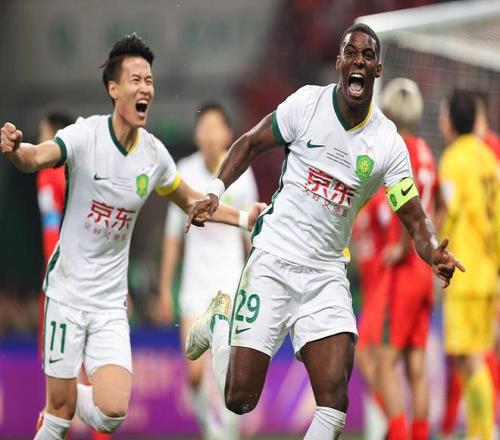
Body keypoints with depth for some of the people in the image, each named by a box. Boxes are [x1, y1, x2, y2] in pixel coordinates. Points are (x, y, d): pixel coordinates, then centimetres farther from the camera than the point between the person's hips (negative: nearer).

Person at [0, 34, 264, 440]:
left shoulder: (154, 153, 0)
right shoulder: (87, 135, -14)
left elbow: (190, 200, 19)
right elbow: (39, 157, -32)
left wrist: (244, 218, 11)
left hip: (111, 302, 3)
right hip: (68, 294, -3)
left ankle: (68, 399, 20)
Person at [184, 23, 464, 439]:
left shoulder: (388, 143, -2)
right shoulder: (307, 102, -5)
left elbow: (415, 219, -2)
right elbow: (251, 143, 8)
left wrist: (435, 253, -22)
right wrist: (215, 191, -4)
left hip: (326, 275, 1)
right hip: (273, 260, -1)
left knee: (334, 399, -16)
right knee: (240, 399, 0)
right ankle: (220, 322, 30)